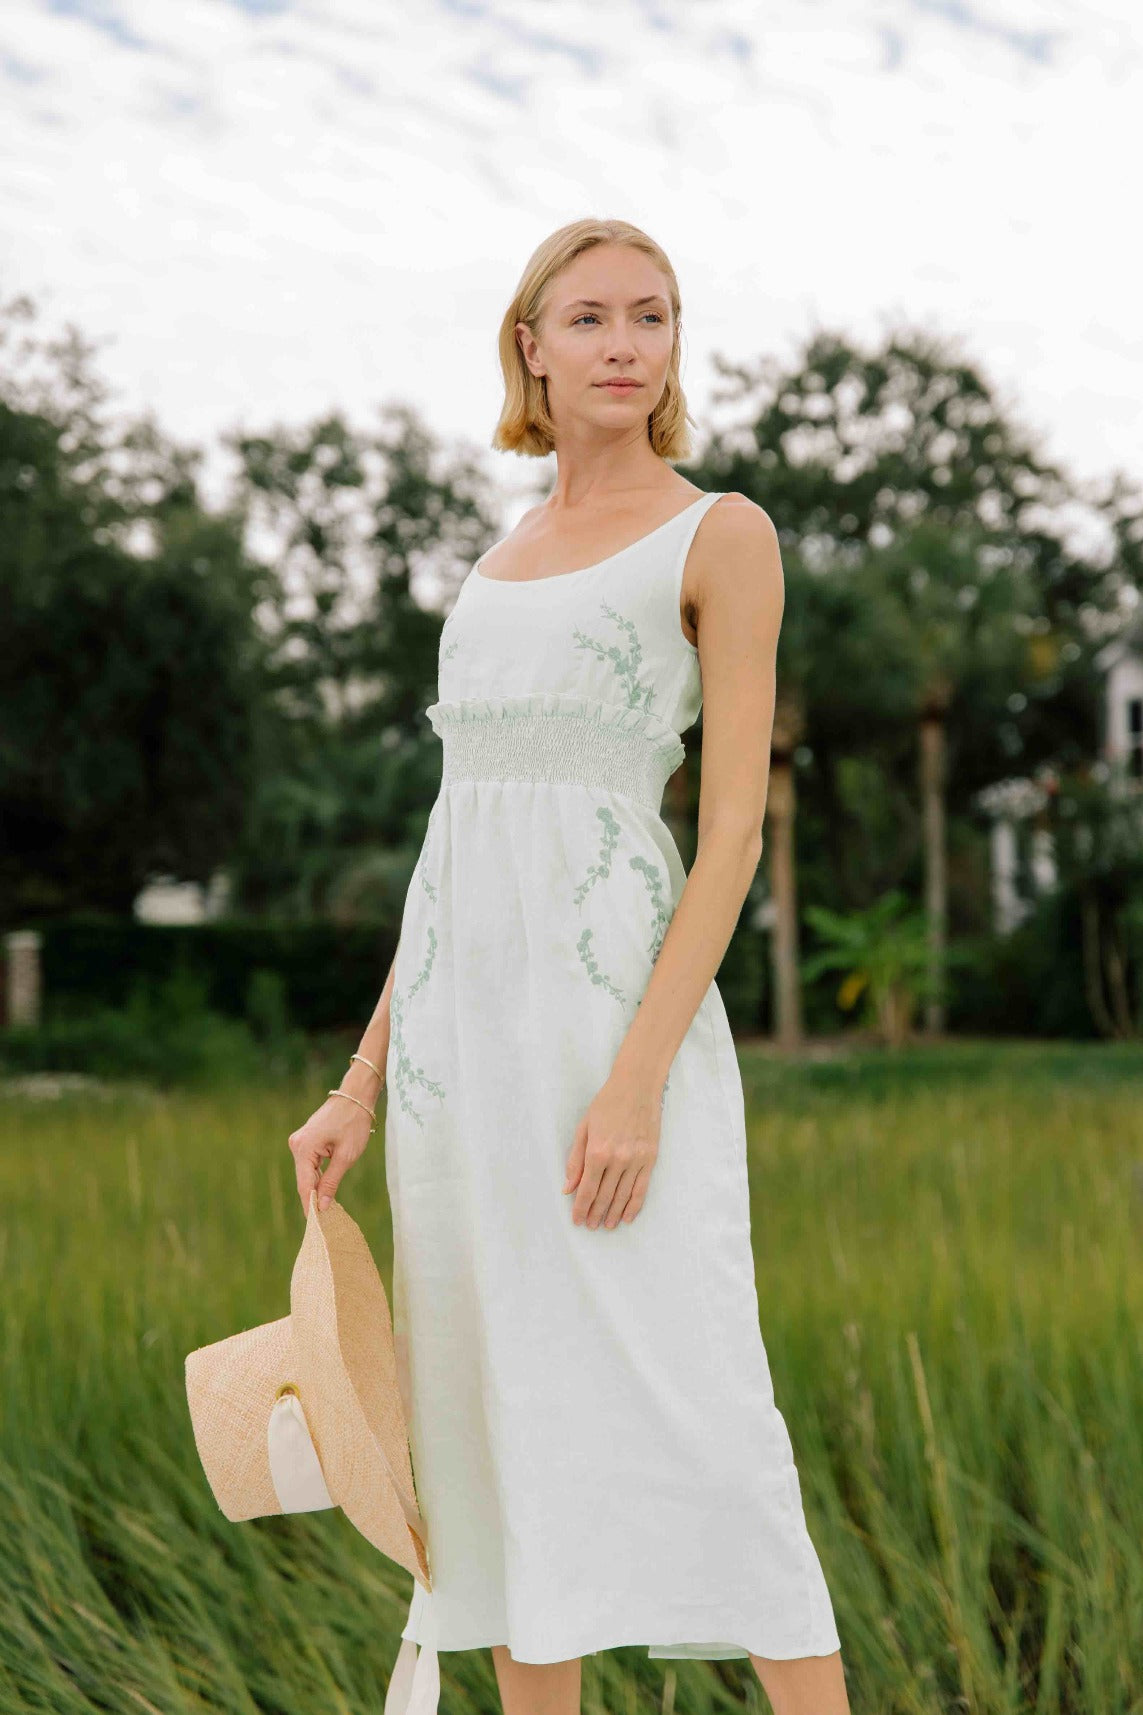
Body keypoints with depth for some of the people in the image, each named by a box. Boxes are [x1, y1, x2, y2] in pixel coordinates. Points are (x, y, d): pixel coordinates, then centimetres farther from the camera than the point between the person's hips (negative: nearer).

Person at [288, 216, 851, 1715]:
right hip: (465, 1026, 6)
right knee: (497, 1425, 7)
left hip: (618, 1002, -6)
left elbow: (736, 825, -8)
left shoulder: (723, 535, 0)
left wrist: (640, 1080, -19)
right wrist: (363, 1088, 11)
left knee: (692, 1415, -10)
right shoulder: (505, 565, 19)